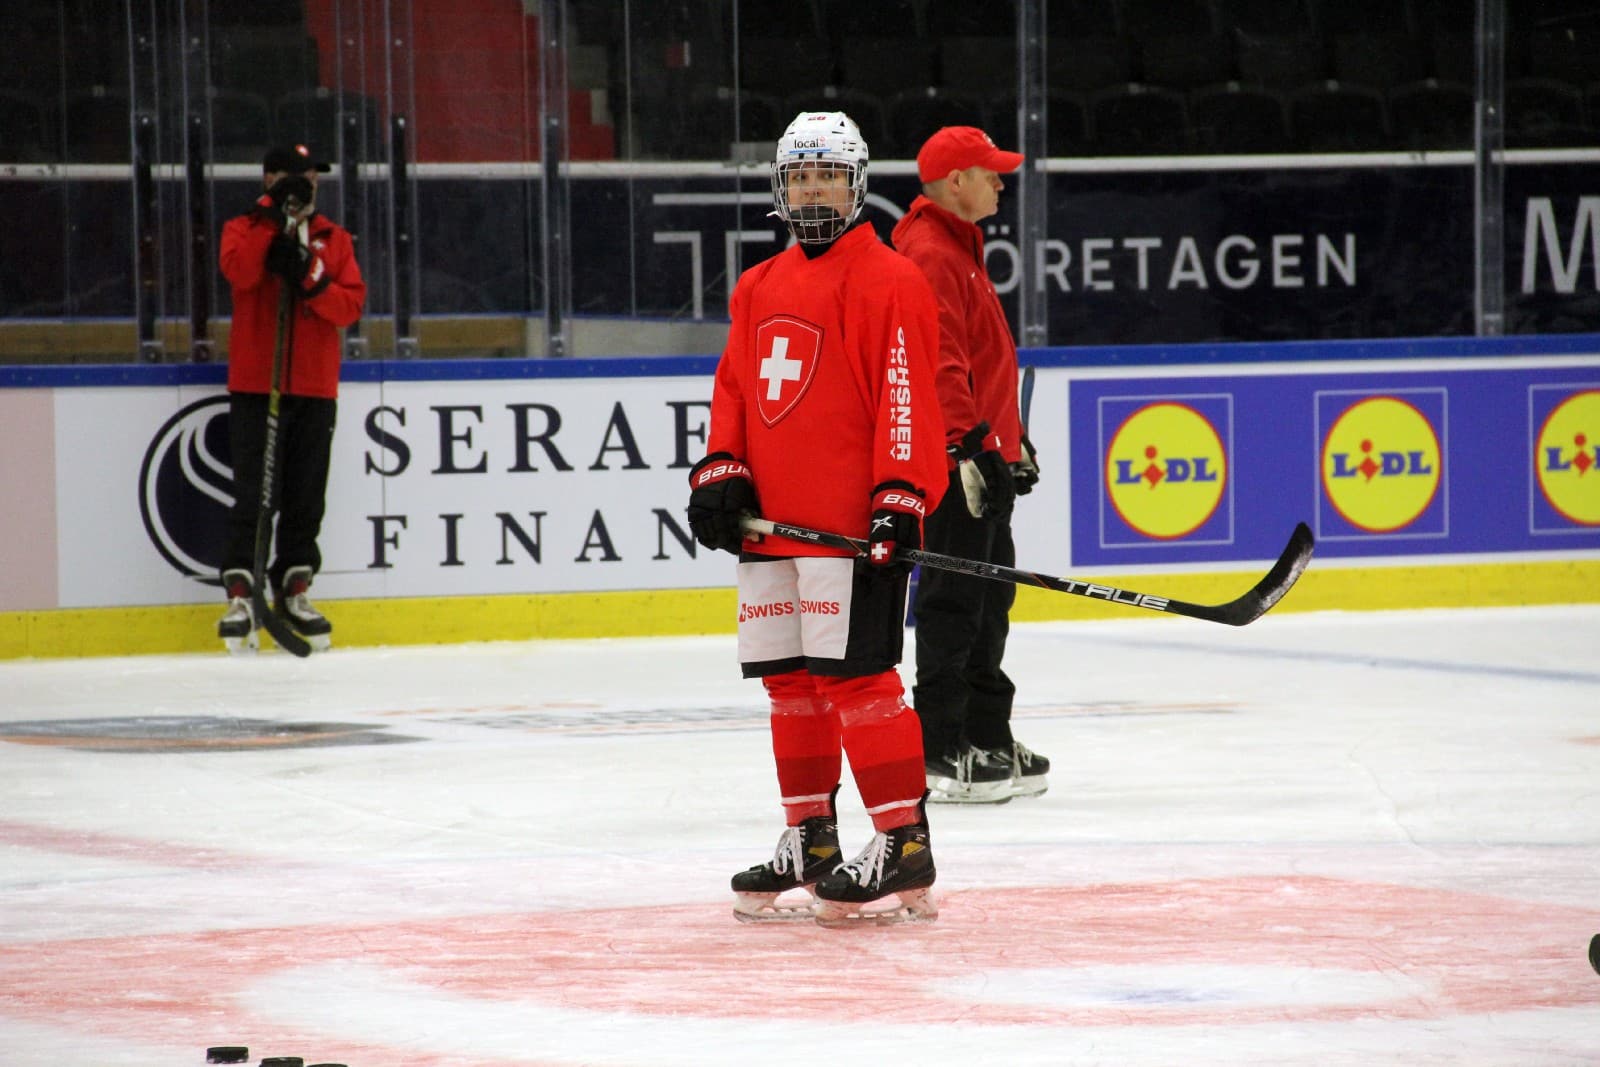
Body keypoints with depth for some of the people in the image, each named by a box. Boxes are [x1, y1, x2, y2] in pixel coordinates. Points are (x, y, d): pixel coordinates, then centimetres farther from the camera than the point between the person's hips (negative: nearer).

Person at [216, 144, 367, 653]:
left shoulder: (334, 239, 13)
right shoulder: (244, 229, 5)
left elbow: (351, 304, 1)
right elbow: (239, 271, -18)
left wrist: (311, 279, -16)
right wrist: (273, 215, -19)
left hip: (315, 386, 3)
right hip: (255, 384, -3)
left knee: (306, 496, 5)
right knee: (253, 493, -8)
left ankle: (294, 591, 14)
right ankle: (240, 596, -7)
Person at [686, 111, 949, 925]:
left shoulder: (888, 283, -6)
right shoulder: (758, 290, 17)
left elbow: (906, 400, -12)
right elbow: (735, 391, 22)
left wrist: (898, 502, -18)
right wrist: (719, 475, 8)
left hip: (853, 522, -8)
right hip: (772, 522, 8)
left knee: (853, 674, -12)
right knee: (789, 678, 11)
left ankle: (903, 841, -9)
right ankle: (810, 839, 21)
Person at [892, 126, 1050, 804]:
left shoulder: (961, 249, 19)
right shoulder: (929, 256, -15)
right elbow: (938, 364, -24)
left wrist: (1011, 439, 29)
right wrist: (968, 445, -29)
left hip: (984, 450, 11)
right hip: (951, 457, -11)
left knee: (990, 597, 15)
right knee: (953, 600, -9)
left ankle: (988, 741, 23)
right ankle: (939, 754, -8)